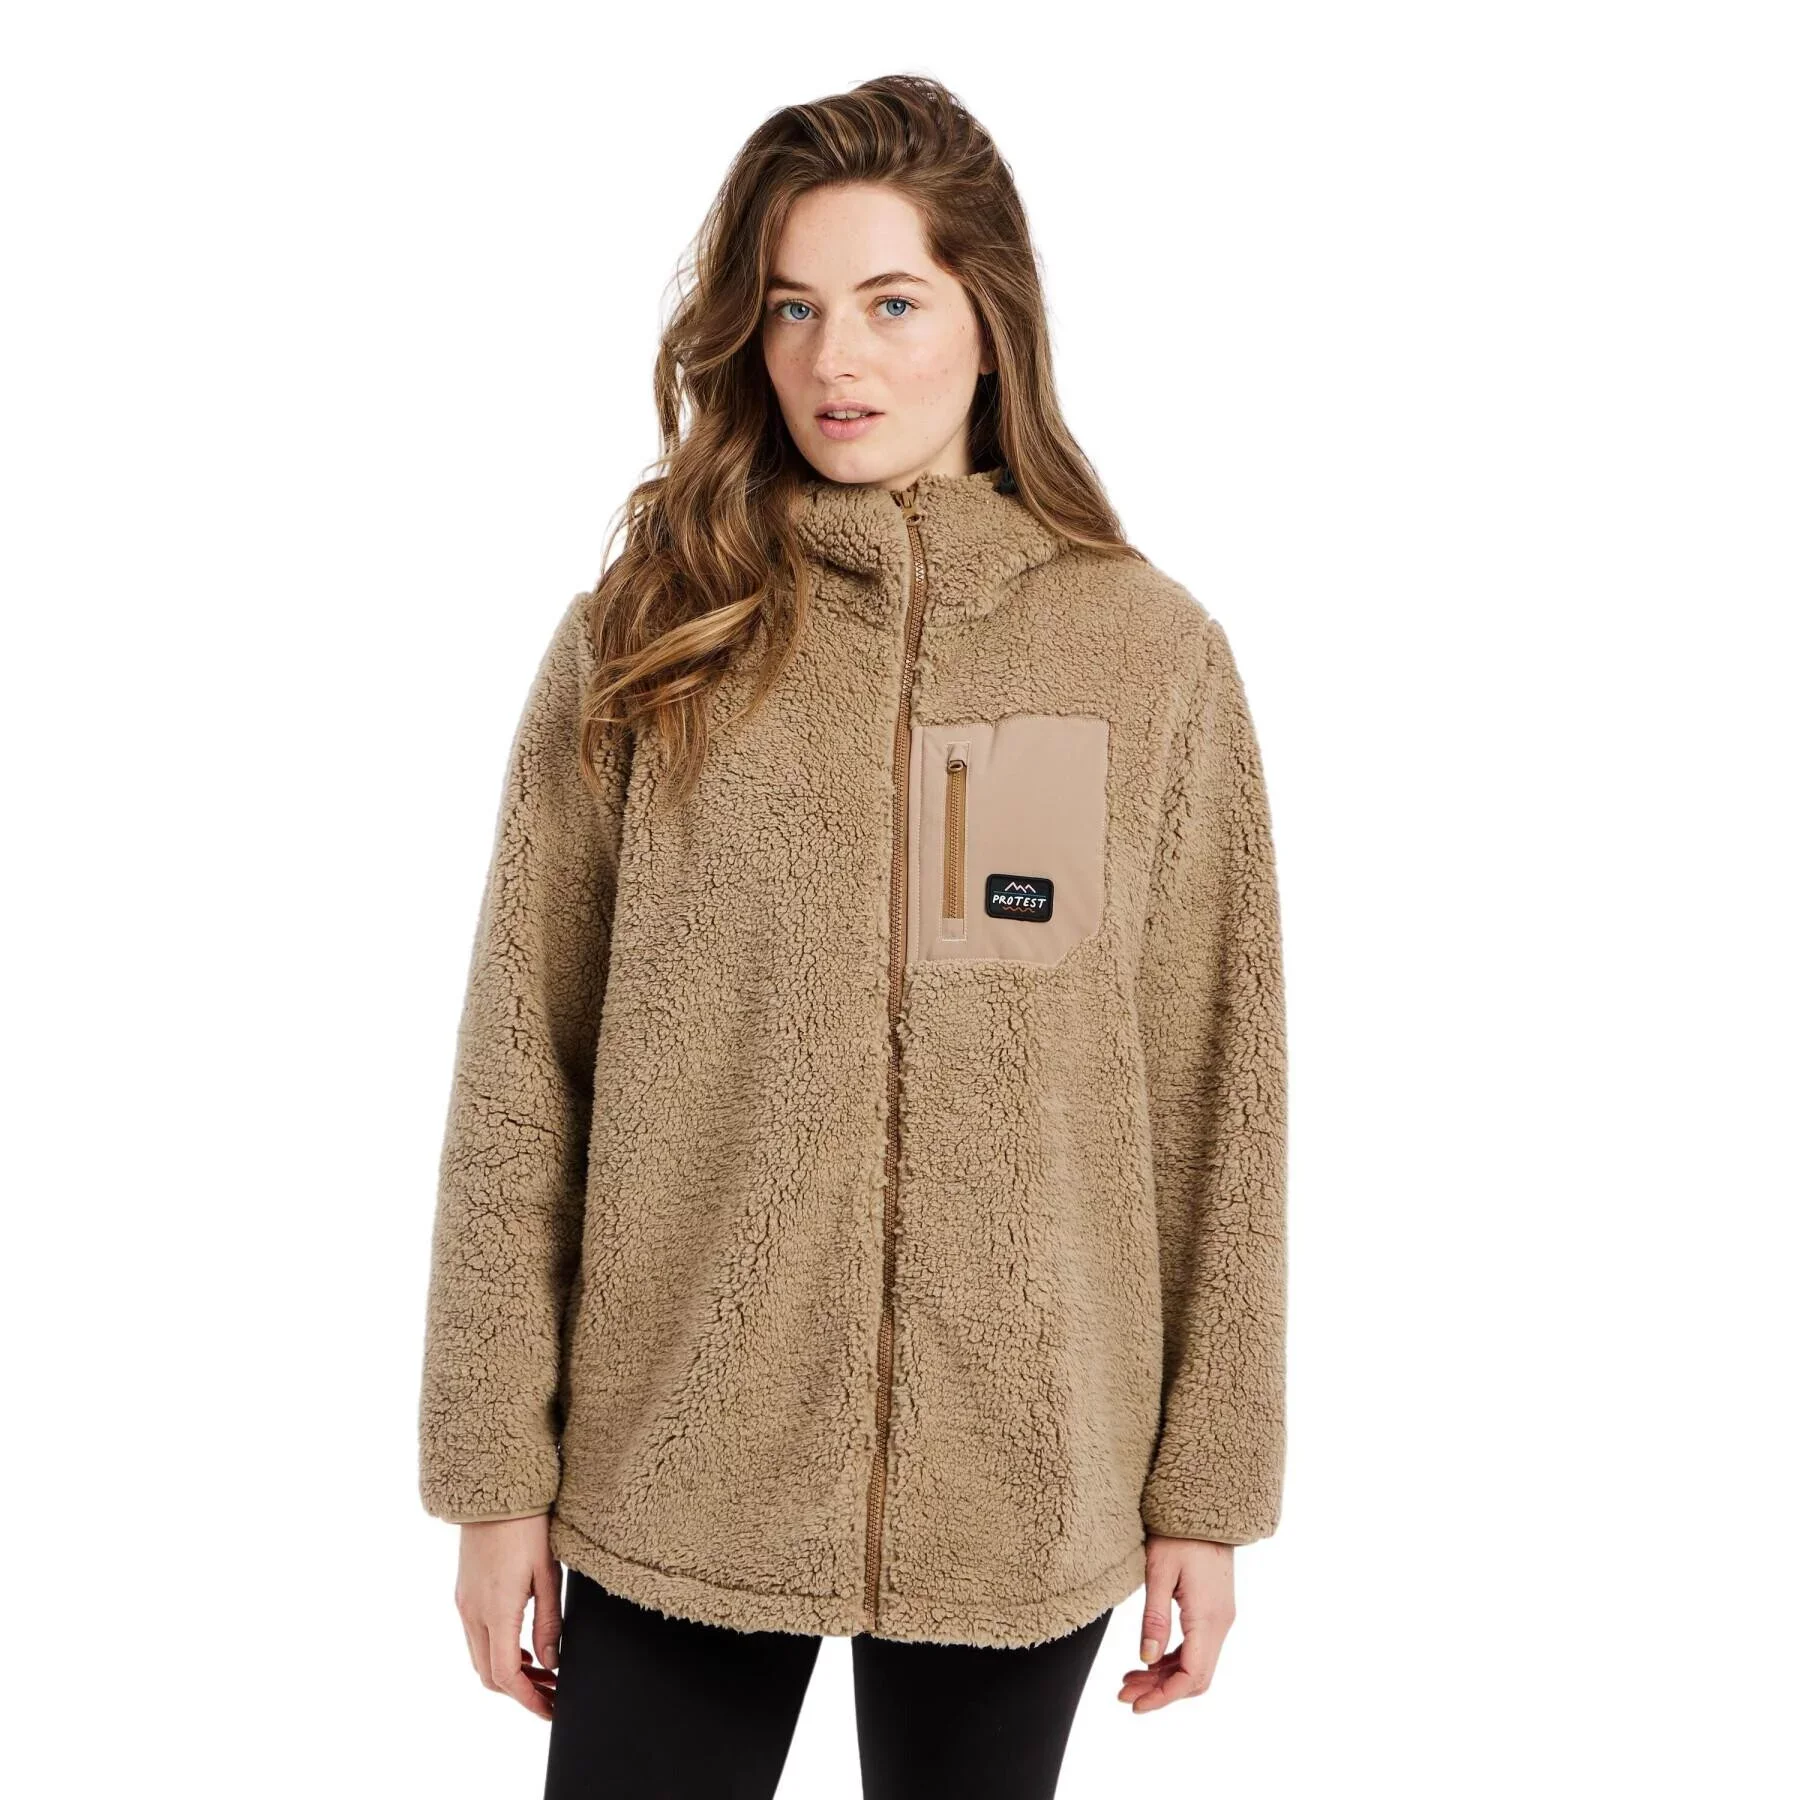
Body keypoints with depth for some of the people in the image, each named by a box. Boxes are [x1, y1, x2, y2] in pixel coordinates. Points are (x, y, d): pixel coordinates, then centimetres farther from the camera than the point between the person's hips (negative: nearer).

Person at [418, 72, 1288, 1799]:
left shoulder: (1150, 650, -2)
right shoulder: (640, 640, -3)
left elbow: (1215, 1105, 0)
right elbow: (520, 1085, -2)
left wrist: (1206, 1491, 2)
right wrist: (497, 1472, -2)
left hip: (1021, 1480, 1)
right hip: (678, 1468, 0)